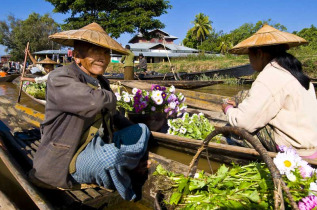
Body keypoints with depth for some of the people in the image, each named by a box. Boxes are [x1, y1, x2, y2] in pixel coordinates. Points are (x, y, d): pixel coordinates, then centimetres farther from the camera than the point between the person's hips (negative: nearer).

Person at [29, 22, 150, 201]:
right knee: (109, 155, -36)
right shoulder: (59, 79, -20)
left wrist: (139, 143, 5)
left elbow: (114, 116, 16)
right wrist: (110, 98, -15)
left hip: (96, 148, 8)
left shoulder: (102, 83, 5)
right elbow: (96, 101, -39)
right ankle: (127, 198, -4)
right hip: (65, 161, -7)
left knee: (142, 130, 7)